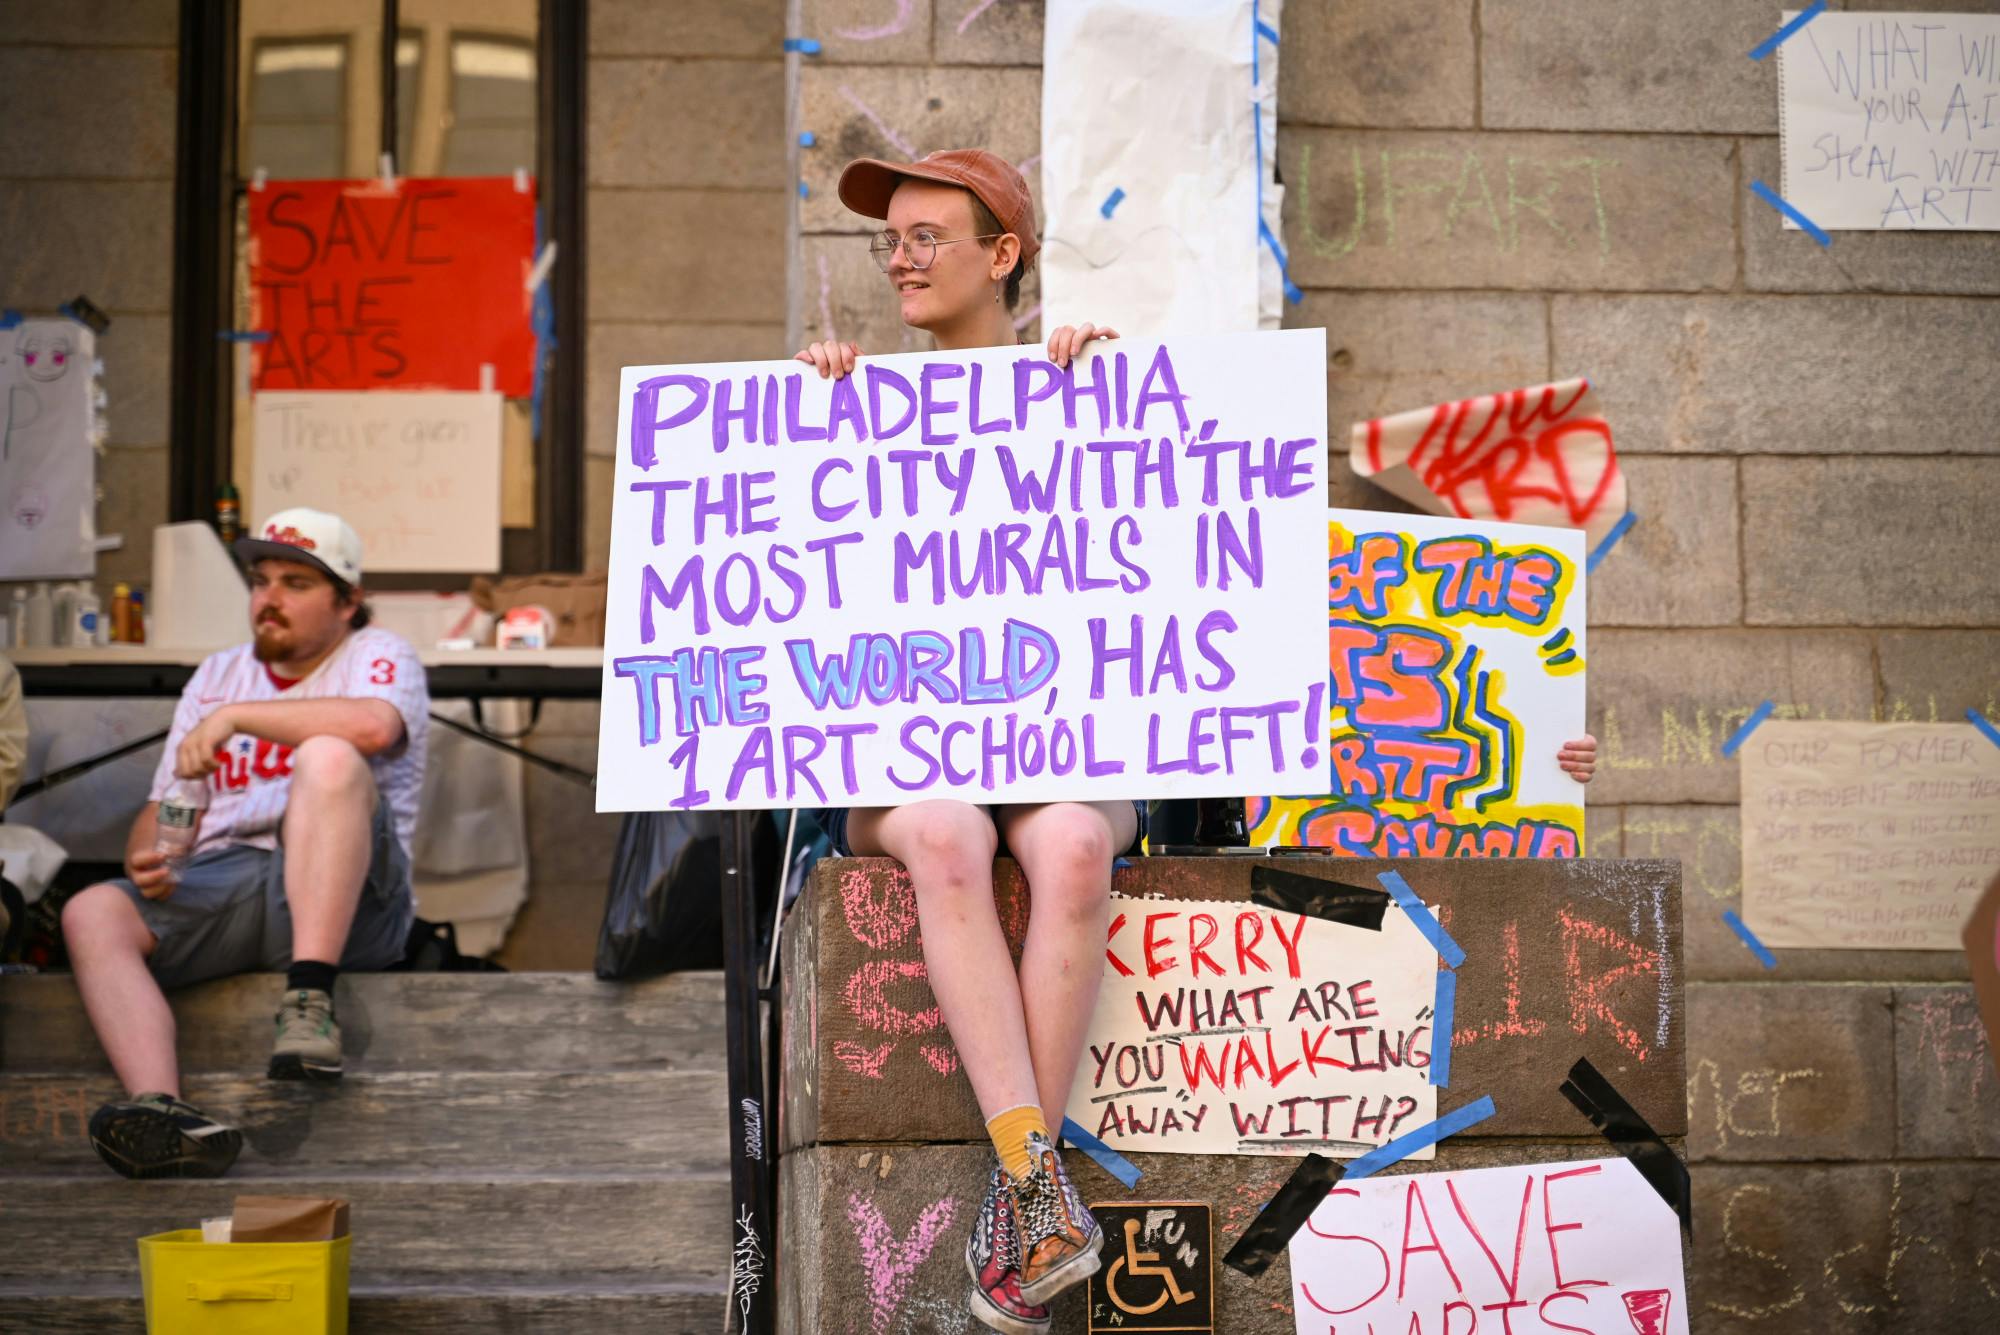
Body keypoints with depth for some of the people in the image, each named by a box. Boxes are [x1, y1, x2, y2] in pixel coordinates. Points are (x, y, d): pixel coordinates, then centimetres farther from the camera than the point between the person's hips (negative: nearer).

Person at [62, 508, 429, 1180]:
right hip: (214, 883, 5)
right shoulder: (217, 674, 28)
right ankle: (164, 1113, -44)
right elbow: (162, 806, 23)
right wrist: (146, 860, -1)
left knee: (328, 759, -32)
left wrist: (234, 716, -13)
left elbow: (375, 725, -18)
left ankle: (308, 1001, -40)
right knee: (92, 914, -23)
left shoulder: (377, 654, 9)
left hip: (344, 903, -5)